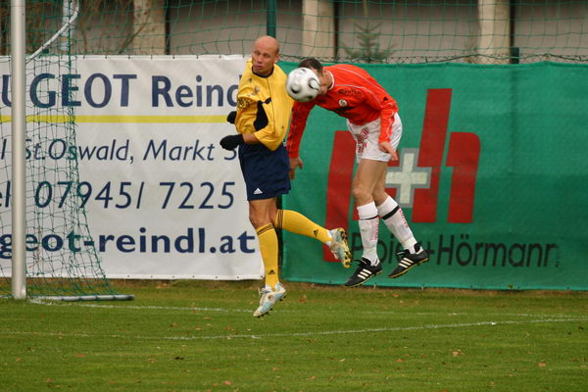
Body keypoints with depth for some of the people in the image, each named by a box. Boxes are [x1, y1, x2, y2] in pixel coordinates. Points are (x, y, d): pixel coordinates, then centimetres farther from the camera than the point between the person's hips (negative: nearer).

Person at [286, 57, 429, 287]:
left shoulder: (352, 80, -31)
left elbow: (388, 105, -22)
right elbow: (298, 117, 9)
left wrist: (384, 139, -32)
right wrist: (292, 155, 18)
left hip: (381, 126, -8)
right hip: (360, 128, 8)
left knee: (361, 191, -13)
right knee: (375, 194, 10)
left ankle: (370, 261, -7)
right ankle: (413, 249, 20)